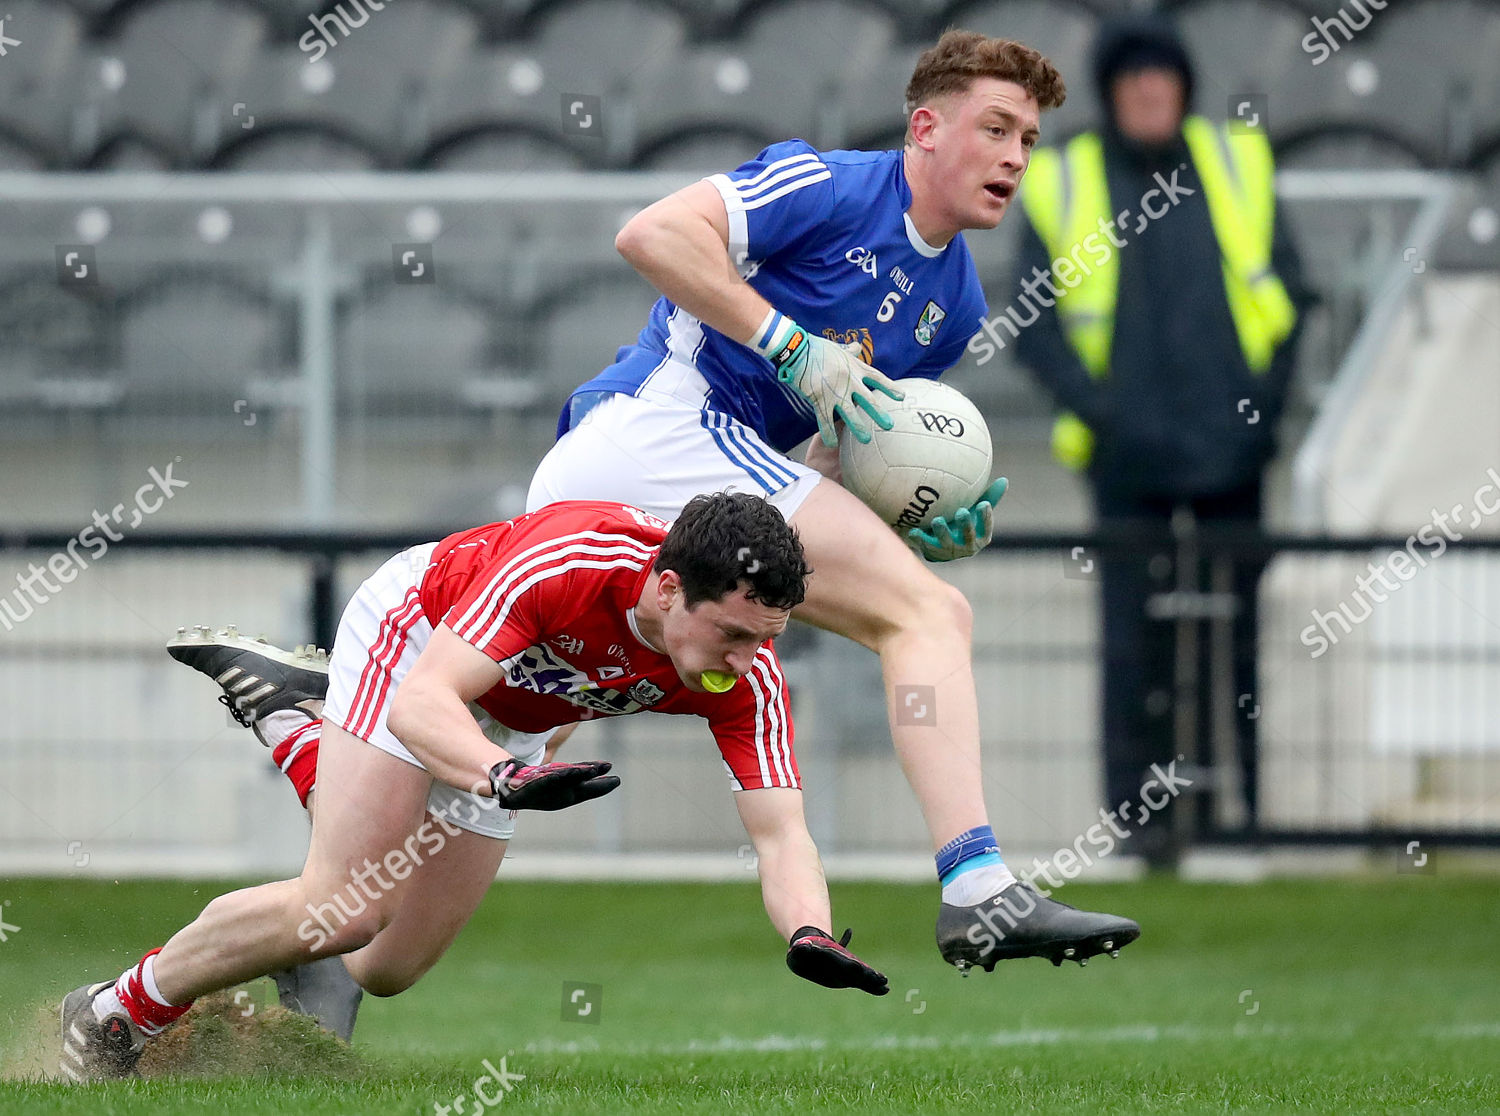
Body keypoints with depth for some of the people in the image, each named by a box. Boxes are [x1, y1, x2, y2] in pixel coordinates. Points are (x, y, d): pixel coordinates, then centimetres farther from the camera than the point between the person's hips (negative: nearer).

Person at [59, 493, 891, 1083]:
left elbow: (779, 831, -31)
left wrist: (812, 937, -52)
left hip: (505, 722, 6)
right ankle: (118, 1013, -1)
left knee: (386, 969, 10)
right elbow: (423, 702, -44)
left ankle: (292, 725, 32)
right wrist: (505, 776, -64)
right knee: (346, 912, -23)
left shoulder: (746, 678, -28)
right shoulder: (563, 562, -41)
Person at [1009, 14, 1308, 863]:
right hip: (1132, 457, -2)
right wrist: (1099, 410, -10)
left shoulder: (1237, 166, 8)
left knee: (1239, 629, 3)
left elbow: (1288, 291, 12)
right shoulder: (1059, 187, 3)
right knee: (1138, 638, -5)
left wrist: (1268, 397, -1)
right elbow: (1034, 326, 3)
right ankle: (1143, 813, 1)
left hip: (1235, 444, 2)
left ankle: (1246, 800, 10)